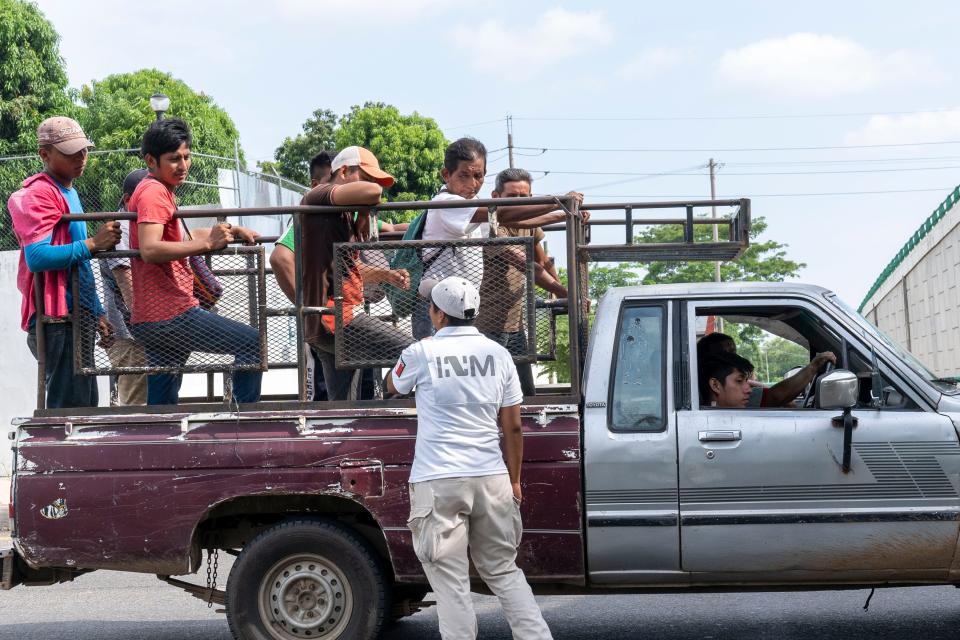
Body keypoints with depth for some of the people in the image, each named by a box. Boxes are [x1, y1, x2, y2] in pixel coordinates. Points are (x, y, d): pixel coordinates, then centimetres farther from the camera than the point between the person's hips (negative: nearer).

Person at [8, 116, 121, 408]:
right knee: (70, 408, -13)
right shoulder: (39, 194, -11)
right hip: (57, 319, -10)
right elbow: (36, 257, -24)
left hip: (77, 316, 10)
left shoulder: (68, 192, 19)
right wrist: (93, 244, -25)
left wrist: (97, 314, 24)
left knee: (86, 406, 13)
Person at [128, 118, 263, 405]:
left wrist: (229, 231, 27)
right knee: (252, 343, -6)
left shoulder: (156, 191, 23)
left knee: (161, 407, 9)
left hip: (151, 321, 10)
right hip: (172, 314, -10)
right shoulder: (155, 192, -10)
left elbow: (178, 237, 38)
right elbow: (149, 249, -25)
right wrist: (208, 243, -28)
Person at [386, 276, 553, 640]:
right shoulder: (498, 354, 6)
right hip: (491, 477, 4)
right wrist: (514, 481, 17)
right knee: (503, 571, 15)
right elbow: (513, 427, 7)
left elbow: (393, 387, 19)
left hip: (439, 481, -4)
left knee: (451, 582, 0)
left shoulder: (422, 354, -3)